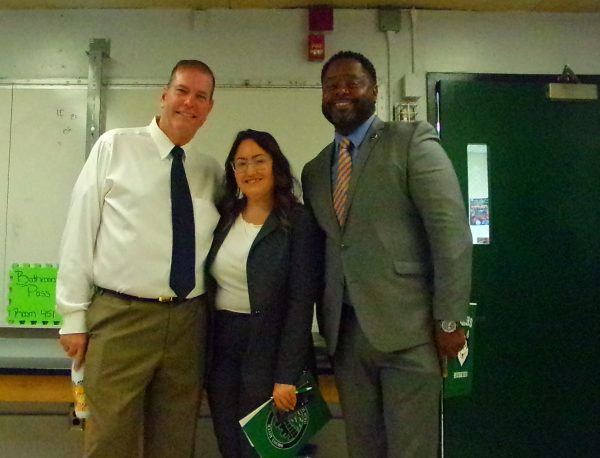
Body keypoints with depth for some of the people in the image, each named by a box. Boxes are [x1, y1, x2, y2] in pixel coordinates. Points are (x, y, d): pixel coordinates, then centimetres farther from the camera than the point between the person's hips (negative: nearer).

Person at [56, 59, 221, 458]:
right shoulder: (114, 147, 0)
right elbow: (80, 230, -2)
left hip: (188, 321, 3)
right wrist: (74, 315, -3)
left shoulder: (212, 171, 9)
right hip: (120, 318, -3)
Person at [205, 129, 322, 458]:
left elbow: (301, 304, -13)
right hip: (220, 347, 5)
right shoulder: (224, 217, 6)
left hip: (268, 350, -4)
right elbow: (209, 285, 9)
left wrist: (287, 375, -16)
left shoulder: (299, 222, -9)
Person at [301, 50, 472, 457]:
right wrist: (323, 321, 11)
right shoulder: (314, 170, 14)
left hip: (406, 326, -5)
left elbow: (451, 232, -10)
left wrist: (448, 319, -12)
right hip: (344, 331, 5)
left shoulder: (413, 141, -3)